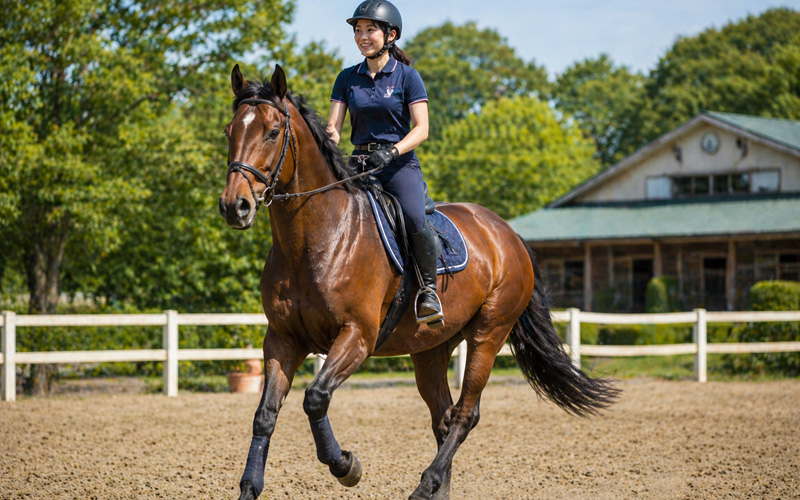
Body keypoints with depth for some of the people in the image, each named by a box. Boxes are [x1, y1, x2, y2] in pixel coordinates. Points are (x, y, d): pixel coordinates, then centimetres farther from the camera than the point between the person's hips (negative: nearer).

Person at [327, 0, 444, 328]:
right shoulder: (348, 78, 10)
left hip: (400, 165, -4)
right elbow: (334, 126, 6)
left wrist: (392, 152, -24)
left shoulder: (407, 76, 0)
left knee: (414, 220, -31)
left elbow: (421, 129, -7)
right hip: (359, 165, 4)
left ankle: (428, 288, -12)